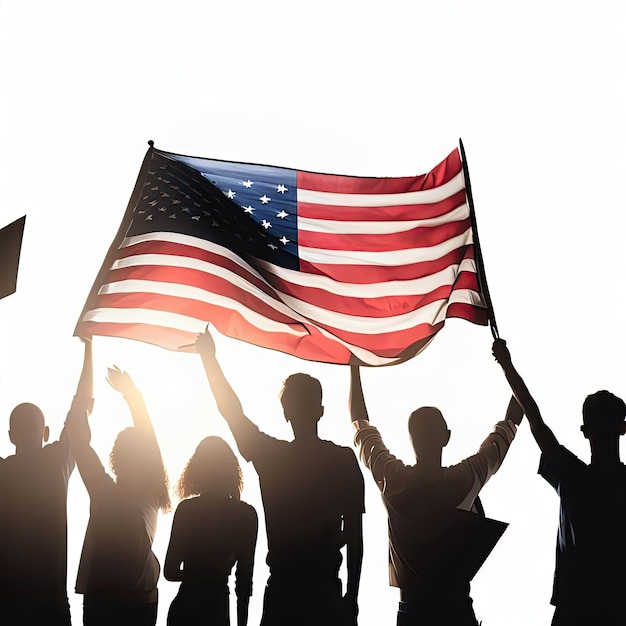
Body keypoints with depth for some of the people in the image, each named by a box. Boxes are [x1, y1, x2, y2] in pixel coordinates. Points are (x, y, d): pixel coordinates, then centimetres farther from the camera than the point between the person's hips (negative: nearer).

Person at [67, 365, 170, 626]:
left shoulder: (105, 493, -19)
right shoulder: (152, 494, -7)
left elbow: (77, 434, -17)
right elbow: (146, 441, 6)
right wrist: (132, 394, 14)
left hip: (103, 601, -4)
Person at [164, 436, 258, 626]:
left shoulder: (186, 509, -6)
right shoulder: (247, 514, -4)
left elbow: (170, 571, -6)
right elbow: (245, 577, -1)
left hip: (184, 607, 0)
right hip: (217, 609, 0)